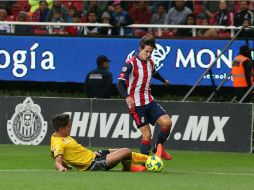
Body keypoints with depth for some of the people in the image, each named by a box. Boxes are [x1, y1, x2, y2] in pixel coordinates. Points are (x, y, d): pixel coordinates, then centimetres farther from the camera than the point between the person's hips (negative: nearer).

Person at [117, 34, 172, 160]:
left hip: (149, 102, 6)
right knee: (147, 134, -12)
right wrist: (127, 97, -39)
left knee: (167, 122, -9)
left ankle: (158, 147, 15)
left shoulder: (150, 63, 8)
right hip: (136, 105, -6)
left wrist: (164, 81, 53)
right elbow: (120, 84, -20)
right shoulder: (131, 64, -14)